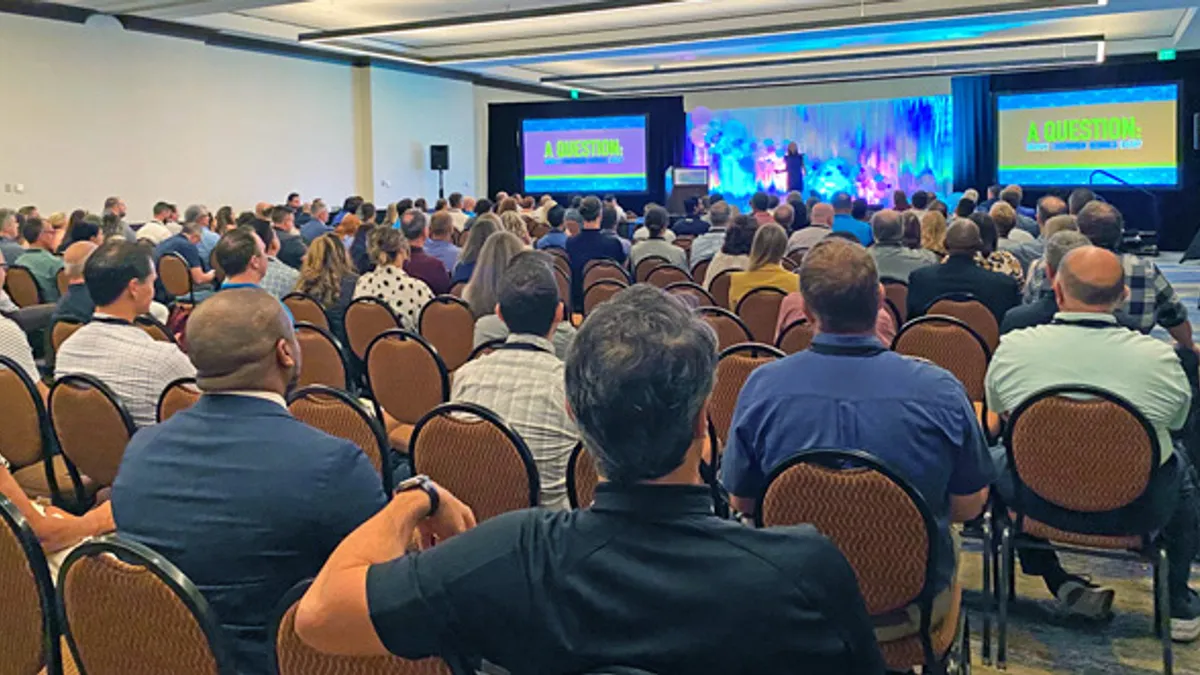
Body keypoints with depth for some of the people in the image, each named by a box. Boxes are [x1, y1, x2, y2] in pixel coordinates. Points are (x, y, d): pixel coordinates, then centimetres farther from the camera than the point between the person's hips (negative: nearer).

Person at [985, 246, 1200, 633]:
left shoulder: (1011, 347, -14)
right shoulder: (1159, 357, -16)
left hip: (1041, 505, 0)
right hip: (1138, 511, 1)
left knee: (994, 456, 29)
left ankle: (1062, 586, 24)